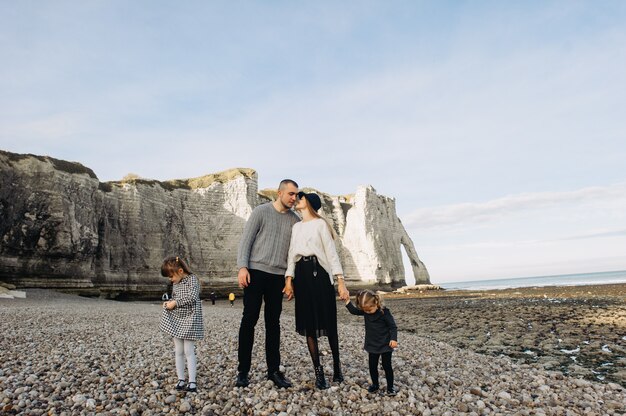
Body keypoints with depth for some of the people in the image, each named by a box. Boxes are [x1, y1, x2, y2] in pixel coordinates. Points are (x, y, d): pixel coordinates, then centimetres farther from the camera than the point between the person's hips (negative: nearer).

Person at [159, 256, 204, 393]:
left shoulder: (192, 279, -12)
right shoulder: (176, 283, 10)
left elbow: (192, 297, -24)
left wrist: (175, 303, -21)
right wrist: (169, 303, -1)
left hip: (189, 320, -7)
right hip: (176, 320, 7)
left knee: (189, 351, -5)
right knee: (178, 351, 9)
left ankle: (192, 383, 0)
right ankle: (181, 380, 19)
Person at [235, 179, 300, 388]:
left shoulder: (295, 220, 9)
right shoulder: (261, 211, -1)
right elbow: (246, 240, -4)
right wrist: (242, 267, -15)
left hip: (278, 276, 3)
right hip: (255, 272, -3)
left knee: (273, 323, 8)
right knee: (249, 320, -1)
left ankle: (274, 370, 16)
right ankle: (243, 371, 9)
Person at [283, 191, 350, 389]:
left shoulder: (320, 224, 1)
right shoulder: (296, 227, 18)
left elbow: (331, 252, -5)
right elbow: (292, 254, 13)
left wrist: (340, 281, -14)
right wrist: (289, 280, 1)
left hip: (319, 272, -5)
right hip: (301, 274, 5)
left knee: (328, 321, 0)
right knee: (308, 323, 1)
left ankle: (336, 365, 19)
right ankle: (319, 372, 7)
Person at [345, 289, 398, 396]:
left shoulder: (384, 312, -20)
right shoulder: (365, 311, -5)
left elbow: (393, 326, -16)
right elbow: (354, 311, 2)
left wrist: (393, 339, -27)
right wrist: (347, 300, -8)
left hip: (385, 345, -5)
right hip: (372, 345, 5)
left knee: (387, 366, 4)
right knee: (372, 366, 12)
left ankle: (390, 387, 19)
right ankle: (375, 385, 31)